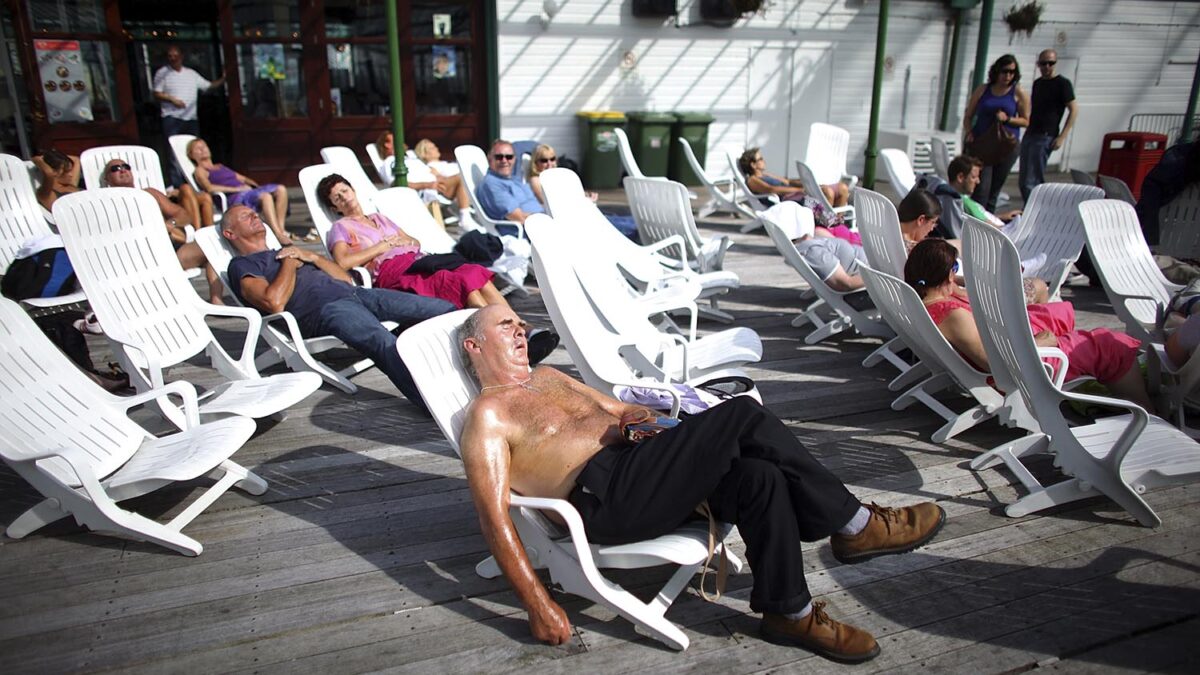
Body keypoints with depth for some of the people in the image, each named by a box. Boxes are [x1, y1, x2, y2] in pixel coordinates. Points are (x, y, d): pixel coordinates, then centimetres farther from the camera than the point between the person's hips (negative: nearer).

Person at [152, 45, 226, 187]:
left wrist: (222, 79, 0)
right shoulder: (162, 73, 5)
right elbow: (157, 94, 0)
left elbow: (208, 86, 14)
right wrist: (171, 99, -16)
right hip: (172, 119, -4)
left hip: (191, 119, 4)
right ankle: (177, 185, -9)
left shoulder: (191, 73, 15)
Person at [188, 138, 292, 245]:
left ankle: (281, 229, -24)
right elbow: (209, 188, -6)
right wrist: (236, 189, -13)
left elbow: (242, 178, 32)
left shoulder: (221, 167, 36)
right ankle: (278, 234, -44)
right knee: (265, 196, -35)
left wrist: (252, 184, 10)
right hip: (234, 198, -7)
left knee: (281, 189, -16)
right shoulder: (200, 171, 13)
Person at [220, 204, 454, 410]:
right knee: (384, 343, -39)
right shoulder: (242, 265, 15)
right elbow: (275, 302, -8)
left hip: (354, 292, 8)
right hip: (324, 308, -8)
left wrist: (312, 256, 13)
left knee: (443, 309, -8)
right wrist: (290, 264, 7)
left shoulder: (285, 252, 37)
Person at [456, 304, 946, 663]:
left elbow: (617, 407, 32)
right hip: (602, 496, -8)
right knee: (743, 415, -20)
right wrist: (538, 606, -15)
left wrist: (638, 417, 6)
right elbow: (495, 518, -8)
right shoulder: (487, 415, 1)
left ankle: (789, 611, -3)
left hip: (637, 465, 8)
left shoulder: (547, 377, 27)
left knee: (759, 475, -18)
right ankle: (855, 526, -8)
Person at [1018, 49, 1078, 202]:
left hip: (1045, 137, -7)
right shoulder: (1037, 83, 16)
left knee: (1031, 182, -13)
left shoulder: (1063, 83, -5)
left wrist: (1061, 137, -14)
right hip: (1029, 135, 7)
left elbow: (1074, 110, -7)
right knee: (1023, 181, 8)